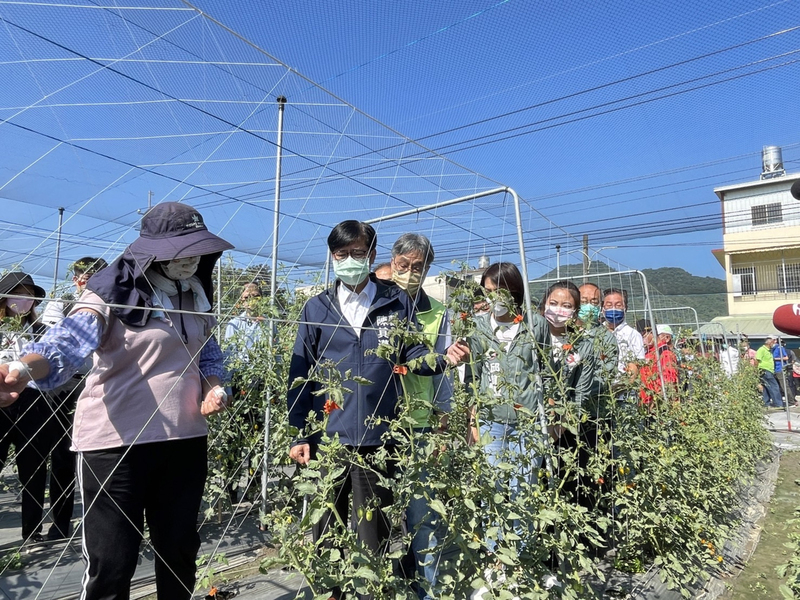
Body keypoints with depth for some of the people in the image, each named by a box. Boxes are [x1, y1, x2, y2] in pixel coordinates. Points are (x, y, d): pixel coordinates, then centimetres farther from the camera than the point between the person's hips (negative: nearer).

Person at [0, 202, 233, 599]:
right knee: (110, 563, 5)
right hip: (116, 441, -5)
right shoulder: (112, 293, -11)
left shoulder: (195, 295, 7)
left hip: (185, 439, 5)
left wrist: (213, 387, -2)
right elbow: (69, 340, -26)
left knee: (180, 549, 18)